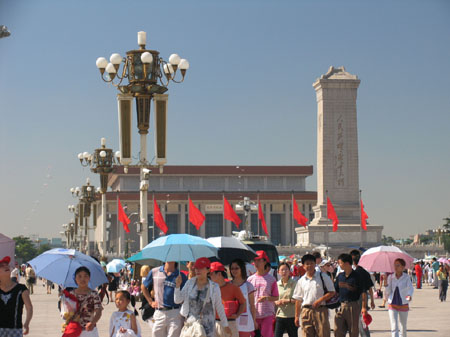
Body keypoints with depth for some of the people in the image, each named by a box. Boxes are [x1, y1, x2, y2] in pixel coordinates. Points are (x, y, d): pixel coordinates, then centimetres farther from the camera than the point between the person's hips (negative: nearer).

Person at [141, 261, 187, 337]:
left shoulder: (181, 276, 0)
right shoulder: (154, 272, 5)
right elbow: (143, 287, 20)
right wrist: (151, 302, 12)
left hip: (175, 313, -2)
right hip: (159, 313, 2)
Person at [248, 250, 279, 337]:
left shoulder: (271, 279, 0)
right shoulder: (250, 279, 7)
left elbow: (276, 297, 1)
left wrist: (267, 298, -18)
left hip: (267, 314, -3)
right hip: (253, 314, 3)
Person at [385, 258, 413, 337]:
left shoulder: (406, 277, -6)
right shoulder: (390, 277, 1)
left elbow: (410, 288, -18)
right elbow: (388, 291, 3)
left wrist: (409, 295, -39)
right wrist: (386, 283, -14)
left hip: (403, 304, -1)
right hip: (392, 304, 1)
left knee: (403, 327, 14)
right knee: (394, 327, -10)